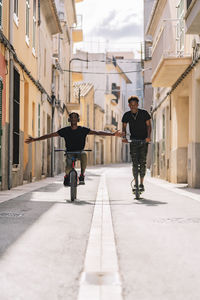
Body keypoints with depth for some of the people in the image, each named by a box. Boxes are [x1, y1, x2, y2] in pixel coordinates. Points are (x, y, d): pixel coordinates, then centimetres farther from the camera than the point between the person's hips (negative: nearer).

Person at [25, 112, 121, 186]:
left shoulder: (83, 130, -4)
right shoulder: (65, 130, -4)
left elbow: (97, 132, -10)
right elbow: (50, 135, -5)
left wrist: (112, 134, -20)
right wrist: (34, 139, -11)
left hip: (79, 151, 0)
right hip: (69, 152, 0)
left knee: (84, 154, -37)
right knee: (68, 169, -25)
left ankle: (82, 175, -21)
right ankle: (67, 176, 16)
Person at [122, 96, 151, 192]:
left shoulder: (144, 113, -4)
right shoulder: (127, 115, 2)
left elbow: (148, 125, -2)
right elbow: (124, 127, 6)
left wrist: (148, 136, -17)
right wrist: (124, 137, -12)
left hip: (144, 140, -1)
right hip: (133, 141, 1)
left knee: (142, 162, -6)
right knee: (135, 163, -4)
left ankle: (141, 184, -1)